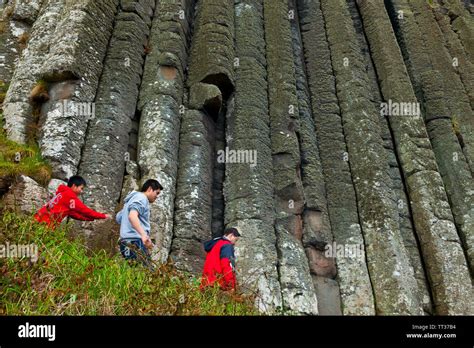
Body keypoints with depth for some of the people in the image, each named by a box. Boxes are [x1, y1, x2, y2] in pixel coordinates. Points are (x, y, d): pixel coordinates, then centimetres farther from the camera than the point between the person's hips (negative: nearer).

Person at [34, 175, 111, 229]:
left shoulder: (63, 194, 17)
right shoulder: (69, 196, -11)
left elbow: (73, 213, 18)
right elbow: (84, 210, -10)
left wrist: (93, 218, 14)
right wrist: (103, 216, -2)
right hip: (44, 223, -10)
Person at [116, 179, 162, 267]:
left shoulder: (133, 198, 28)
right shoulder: (141, 197, -3)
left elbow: (118, 217, 37)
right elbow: (132, 216, -23)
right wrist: (144, 234, -34)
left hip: (129, 243, 10)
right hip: (136, 243, -10)